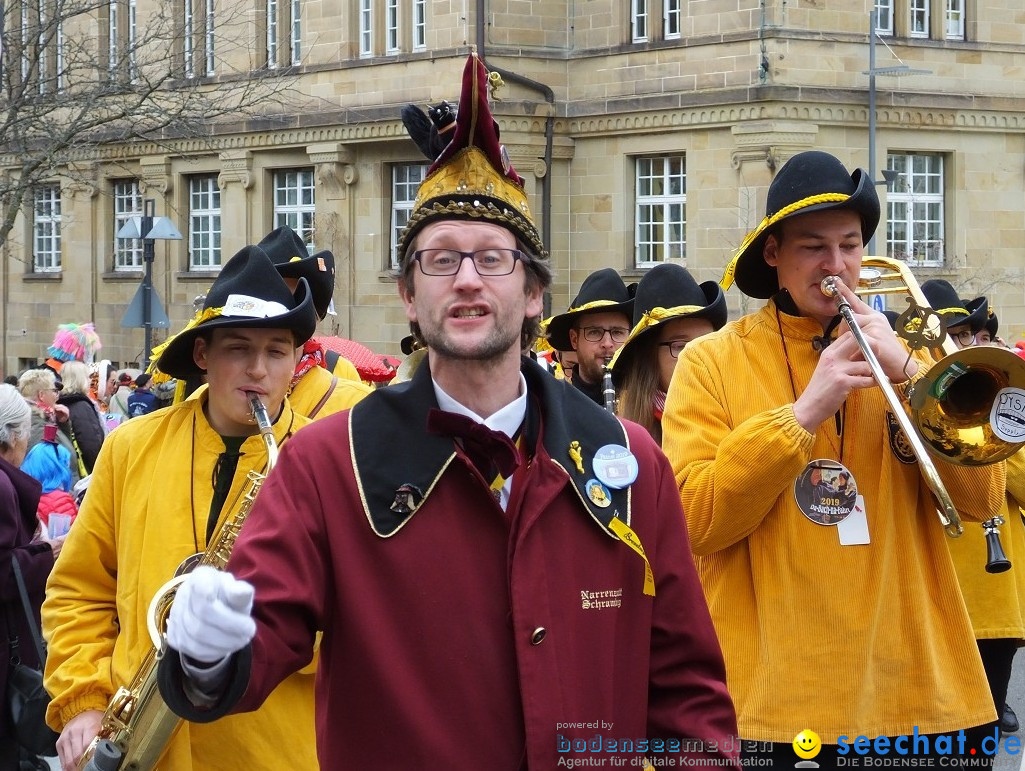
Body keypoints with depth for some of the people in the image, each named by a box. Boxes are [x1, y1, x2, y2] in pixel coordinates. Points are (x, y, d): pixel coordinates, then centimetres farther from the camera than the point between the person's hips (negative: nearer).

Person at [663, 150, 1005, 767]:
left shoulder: (900, 355, 10)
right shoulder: (711, 363, 2)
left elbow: (982, 499, 0)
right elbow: (695, 523, -9)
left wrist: (907, 371, -10)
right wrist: (805, 411, -16)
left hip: (912, 688, 3)